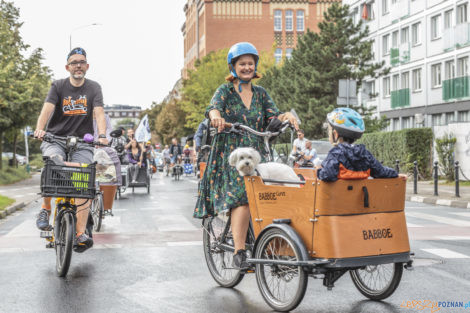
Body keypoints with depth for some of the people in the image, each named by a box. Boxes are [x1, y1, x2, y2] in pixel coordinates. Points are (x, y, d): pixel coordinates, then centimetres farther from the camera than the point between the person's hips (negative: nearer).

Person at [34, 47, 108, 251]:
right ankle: (45, 209, -14)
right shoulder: (58, 86, 2)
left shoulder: (93, 88, 5)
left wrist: (102, 135, -27)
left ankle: (80, 233, -16)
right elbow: (47, 108, -13)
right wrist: (40, 128, -34)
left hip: (82, 141, 1)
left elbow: (99, 113, -8)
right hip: (55, 138, -1)